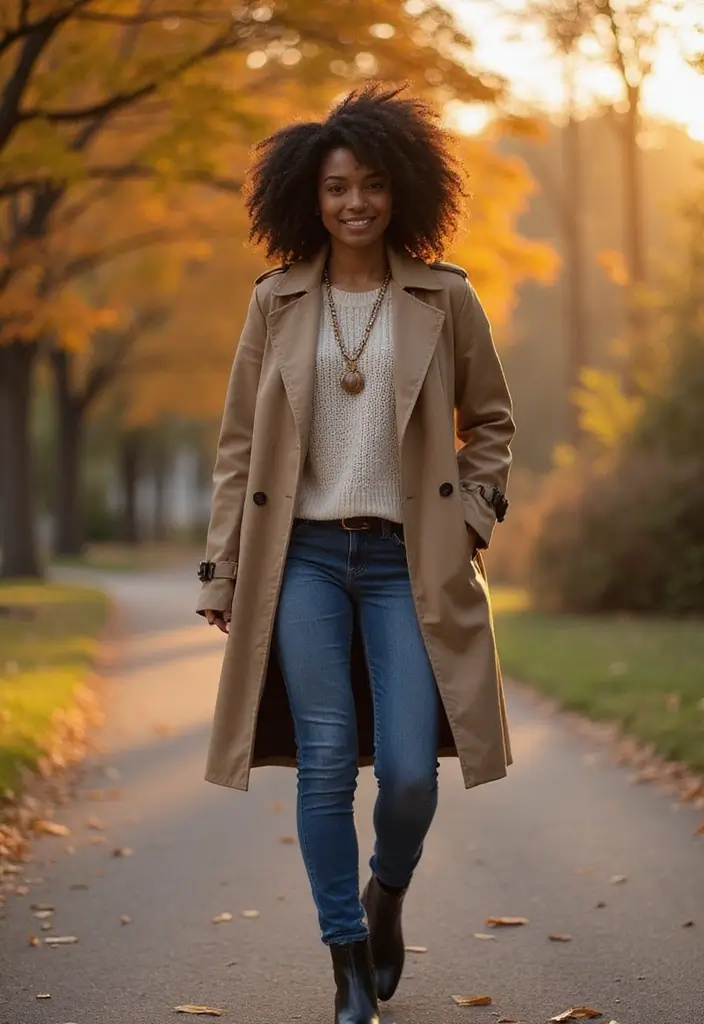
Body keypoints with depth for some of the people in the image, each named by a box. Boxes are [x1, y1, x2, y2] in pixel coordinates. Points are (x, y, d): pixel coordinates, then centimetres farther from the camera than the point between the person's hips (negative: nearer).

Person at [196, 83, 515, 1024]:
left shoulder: (445, 299, 4)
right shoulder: (276, 301, 5)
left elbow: (490, 419, 15)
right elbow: (239, 443, 7)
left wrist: (474, 514, 1)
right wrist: (222, 573, 3)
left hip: (408, 562, 0)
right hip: (304, 558, 1)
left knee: (411, 771, -6)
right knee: (326, 763, -4)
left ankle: (387, 895, 28)